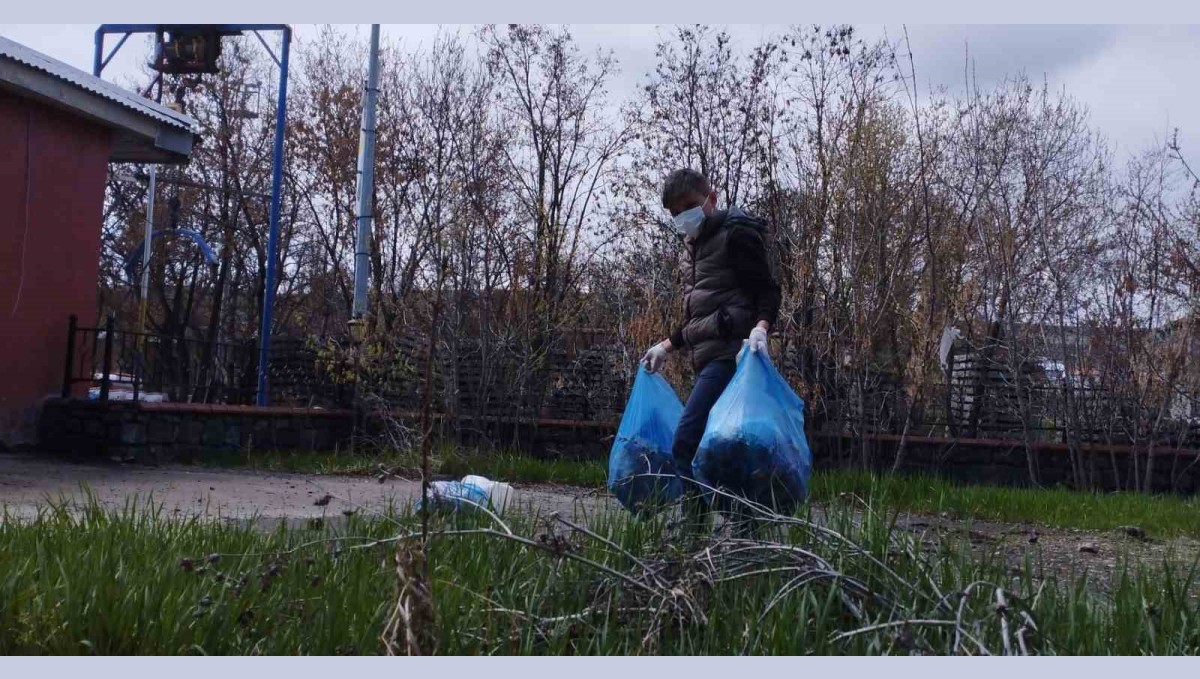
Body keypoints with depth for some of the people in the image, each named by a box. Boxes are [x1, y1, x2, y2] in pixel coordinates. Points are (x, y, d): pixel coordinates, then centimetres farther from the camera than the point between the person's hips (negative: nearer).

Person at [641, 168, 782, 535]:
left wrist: (760, 327, -26)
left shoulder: (737, 234, -3)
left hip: (728, 353, -9)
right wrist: (667, 346, 30)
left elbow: (768, 291, -8)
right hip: (710, 357, 9)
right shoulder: (694, 245, 24)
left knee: (686, 444, -19)